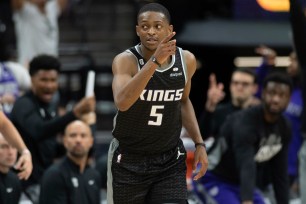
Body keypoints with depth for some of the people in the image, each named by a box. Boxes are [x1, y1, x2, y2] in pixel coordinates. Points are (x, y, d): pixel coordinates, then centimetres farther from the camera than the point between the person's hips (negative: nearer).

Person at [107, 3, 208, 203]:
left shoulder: (186, 60, -4)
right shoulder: (126, 60, -19)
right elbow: (122, 102, -39)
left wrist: (199, 143, 6)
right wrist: (154, 61, -45)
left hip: (170, 161, 2)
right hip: (128, 161, -2)